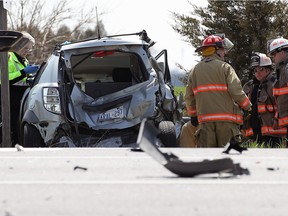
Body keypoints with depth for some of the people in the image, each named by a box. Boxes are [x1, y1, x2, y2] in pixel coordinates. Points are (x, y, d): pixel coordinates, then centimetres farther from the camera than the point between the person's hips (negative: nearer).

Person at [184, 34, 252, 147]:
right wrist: (247, 105, 5)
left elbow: (189, 97, 14)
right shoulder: (225, 67, -3)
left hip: (205, 119, 4)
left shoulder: (195, 70, 12)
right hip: (226, 119, -4)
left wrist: (193, 114, 26)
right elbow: (236, 91, -11)